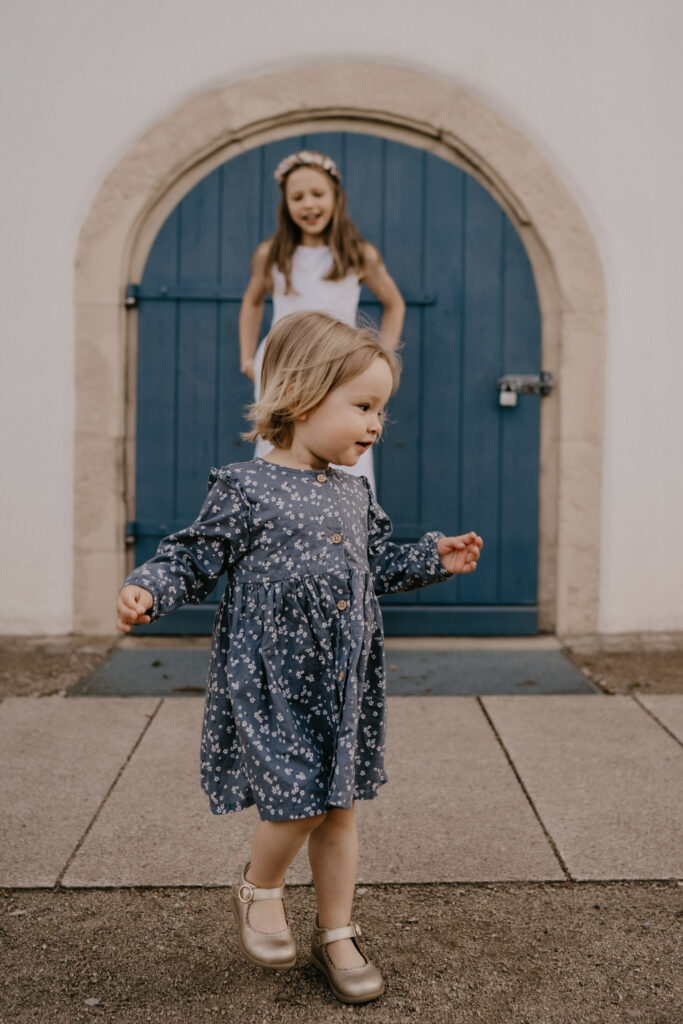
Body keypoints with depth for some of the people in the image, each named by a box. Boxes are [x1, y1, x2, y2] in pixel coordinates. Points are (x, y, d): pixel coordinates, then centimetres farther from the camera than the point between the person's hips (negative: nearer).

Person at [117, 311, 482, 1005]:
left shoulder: (353, 492, 10)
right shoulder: (245, 490, -11)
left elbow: (379, 564, 22)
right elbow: (194, 557, -8)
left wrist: (433, 559, 11)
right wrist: (147, 589, -25)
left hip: (343, 681, 6)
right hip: (272, 682, -6)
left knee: (339, 808, 12)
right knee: (298, 803, -7)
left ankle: (336, 935, 30)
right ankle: (259, 889, 27)